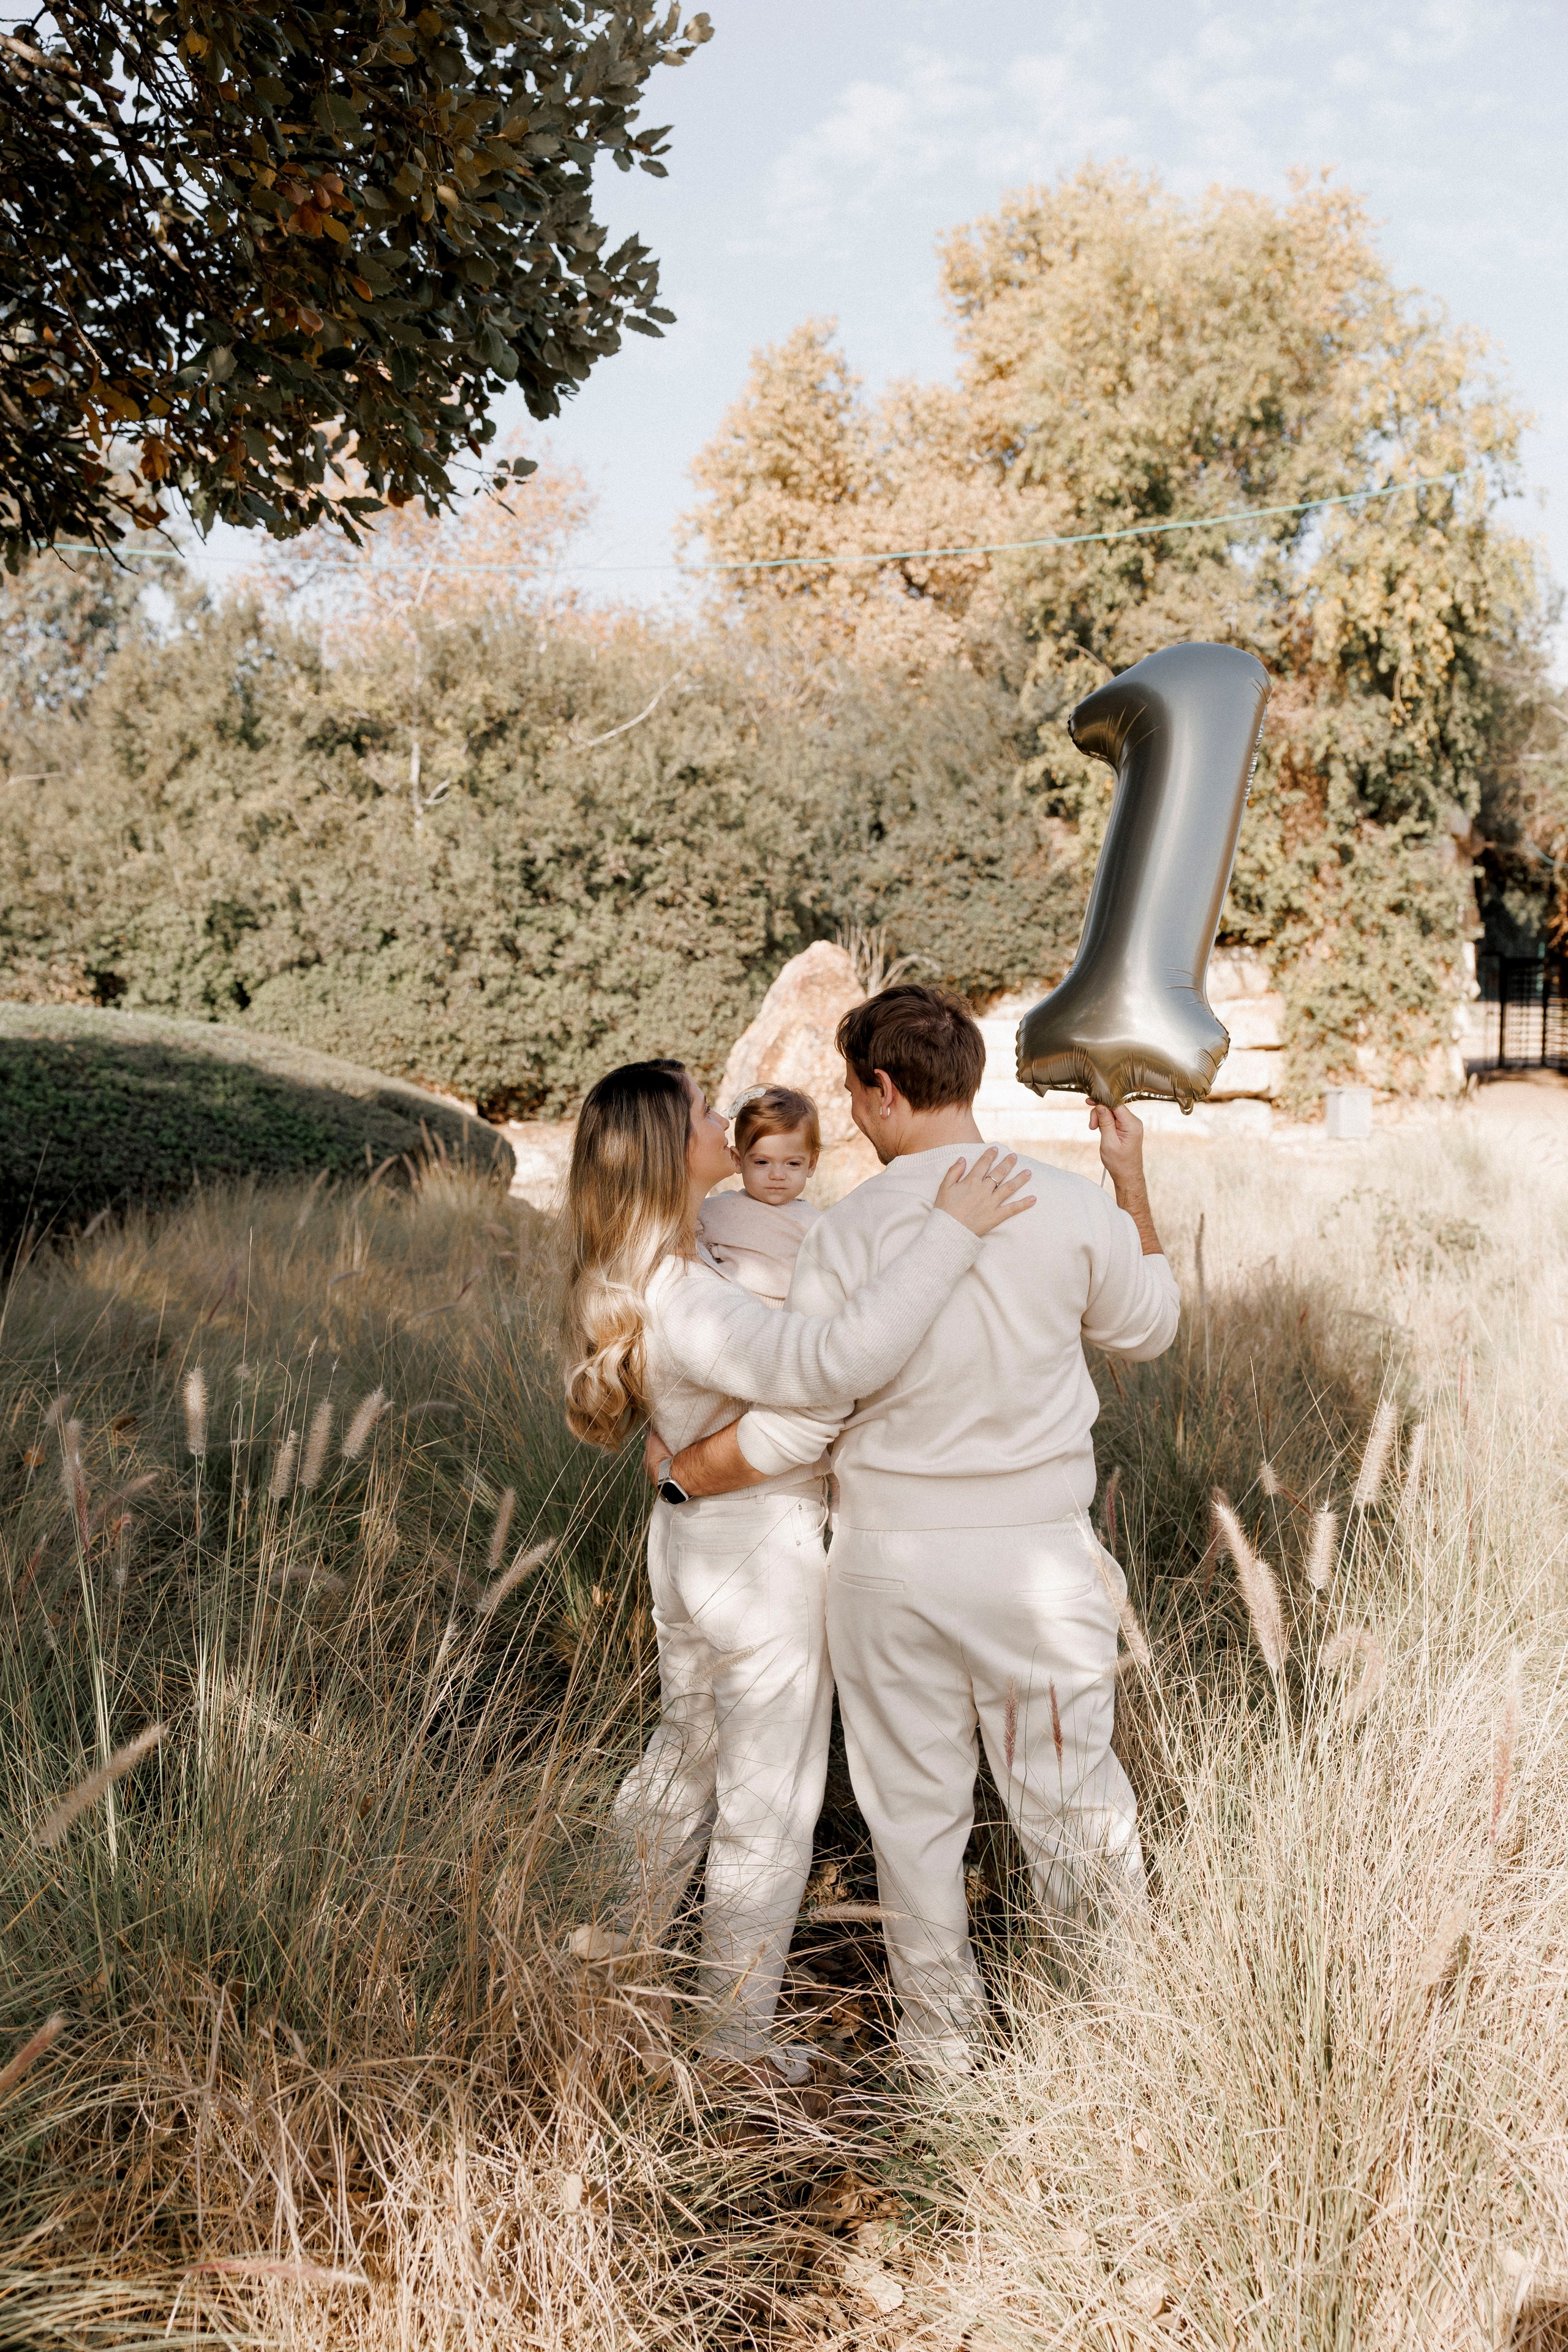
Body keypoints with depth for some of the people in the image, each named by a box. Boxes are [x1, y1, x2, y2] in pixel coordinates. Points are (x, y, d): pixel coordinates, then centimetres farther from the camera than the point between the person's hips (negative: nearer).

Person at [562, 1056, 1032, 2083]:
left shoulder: (641, 1270, -1)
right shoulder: (684, 1302, -32)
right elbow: (834, 1359, -46)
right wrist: (948, 1230, -41)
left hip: (689, 1534, 9)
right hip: (764, 1558, -9)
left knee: (685, 1755, 28)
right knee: (769, 1807, 9)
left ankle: (624, 1951, 47)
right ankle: (738, 2033, 27)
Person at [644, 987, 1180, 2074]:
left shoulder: (851, 1230, -13)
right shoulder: (1073, 1207, -9)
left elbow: (792, 1426, -11)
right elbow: (1152, 1327, 11)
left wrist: (680, 1472, 7)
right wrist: (1133, 1178, 19)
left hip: (891, 1557, -1)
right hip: (1037, 1557, 1)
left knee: (915, 1808, 16)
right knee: (1070, 1794, 16)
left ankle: (940, 2035, 32)